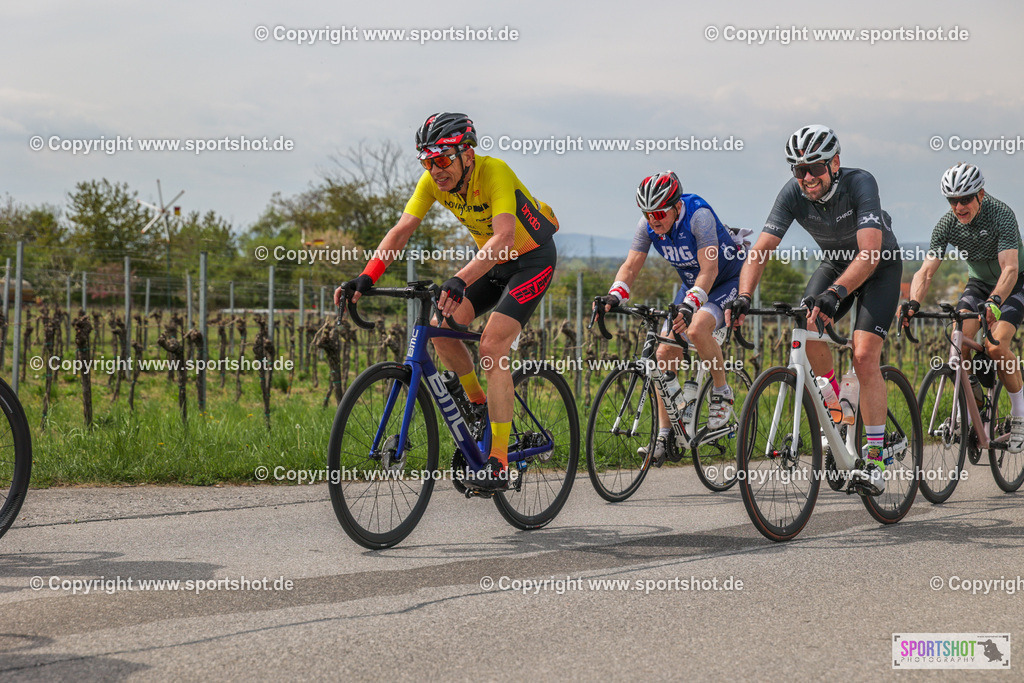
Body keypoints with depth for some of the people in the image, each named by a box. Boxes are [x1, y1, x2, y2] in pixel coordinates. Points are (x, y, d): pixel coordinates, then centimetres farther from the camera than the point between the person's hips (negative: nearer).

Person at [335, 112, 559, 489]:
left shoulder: (494, 172, -33)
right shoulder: (433, 181, -13)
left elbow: (504, 237, -45)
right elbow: (402, 230, -15)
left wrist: (460, 280, -59)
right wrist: (366, 278, -30)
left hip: (531, 259, -7)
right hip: (492, 261, 7)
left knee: (491, 346, -21)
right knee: (441, 327, -11)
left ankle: (499, 464, -21)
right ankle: (479, 406, 14)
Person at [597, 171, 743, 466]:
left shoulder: (699, 216, -30)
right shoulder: (648, 226, -12)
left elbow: (709, 269, -37)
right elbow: (630, 266, -13)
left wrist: (689, 306, -51)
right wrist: (613, 297, -32)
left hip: (729, 282, -7)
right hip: (692, 285, 7)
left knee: (696, 329, -34)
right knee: (665, 353, -6)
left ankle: (722, 393, -10)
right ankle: (664, 435, 0)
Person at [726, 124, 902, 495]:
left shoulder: (859, 183, -34)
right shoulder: (793, 193, -22)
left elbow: (869, 253, -44)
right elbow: (761, 249, -26)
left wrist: (836, 292, -60)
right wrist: (744, 296, -43)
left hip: (880, 266, -4)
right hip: (835, 262, 4)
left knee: (864, 355, -20)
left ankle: (874, 461, -14)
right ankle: (835, 399, 5)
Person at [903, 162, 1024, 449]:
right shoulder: (947, 225, -17)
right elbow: (926, 270, -23)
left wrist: (994, 302, -57)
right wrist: (913, 303, -42)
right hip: (979, 284, 4)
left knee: (996, 347, -24)